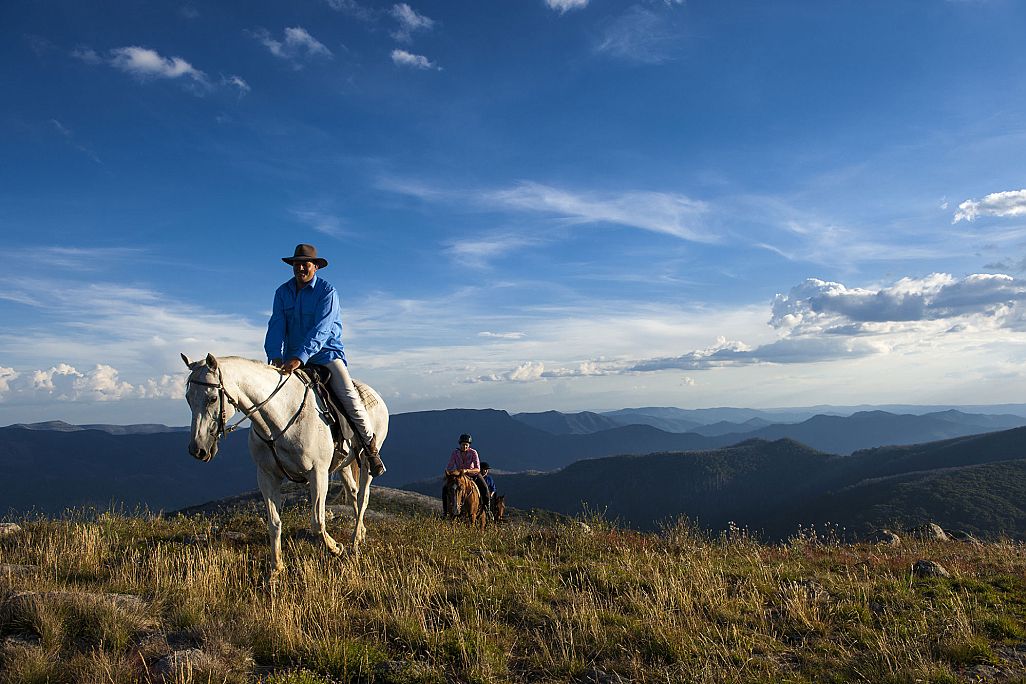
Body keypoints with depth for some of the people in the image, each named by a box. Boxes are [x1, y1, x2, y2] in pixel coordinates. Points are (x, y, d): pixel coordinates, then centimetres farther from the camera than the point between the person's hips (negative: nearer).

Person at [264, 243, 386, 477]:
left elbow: (321, 330, -21)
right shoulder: (283, 292, 6)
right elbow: (276, 326, -4)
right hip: (293, 358, 5)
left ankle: (370, 447, -3)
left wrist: (299, 358, -33)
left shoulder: (327, 292, -9)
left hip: (326, 354, -4)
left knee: (349, 396, -20)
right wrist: (275, 356, -23)